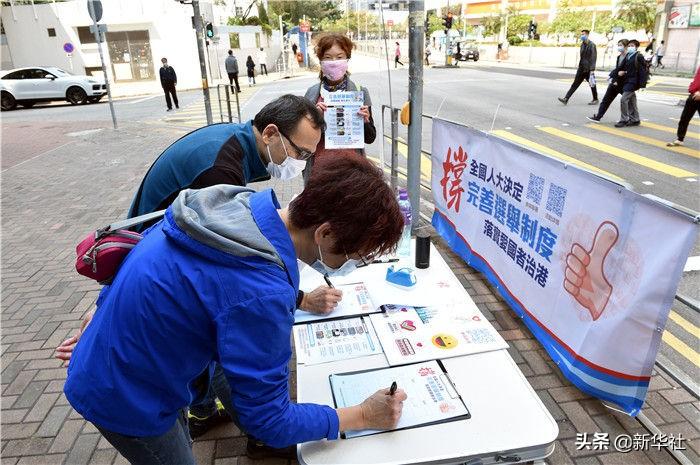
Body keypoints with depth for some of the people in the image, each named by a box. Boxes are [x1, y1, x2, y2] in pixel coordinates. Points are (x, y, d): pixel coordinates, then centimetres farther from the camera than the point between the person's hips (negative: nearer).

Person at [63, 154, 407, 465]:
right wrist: (364, 416, -12)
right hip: (125, 400, -7)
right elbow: (267, 420, -23)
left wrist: (108, 319, 19)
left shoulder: (242, 203, -12)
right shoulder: (261, 296, -37)